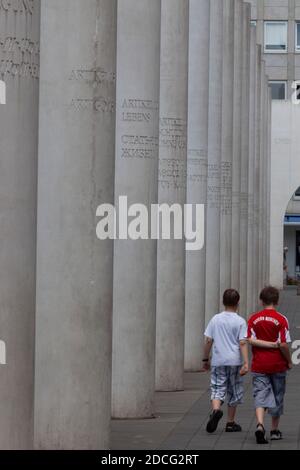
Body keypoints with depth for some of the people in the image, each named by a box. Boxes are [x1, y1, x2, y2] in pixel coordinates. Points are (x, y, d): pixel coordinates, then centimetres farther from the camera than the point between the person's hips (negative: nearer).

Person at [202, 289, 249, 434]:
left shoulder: (215, 319, 3)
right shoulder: (240, 321, -5)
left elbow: (208, 341, 4)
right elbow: (242, 343, -12)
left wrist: (206, 359, 13)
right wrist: (246, 363, -14)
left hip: (218, 361, 1)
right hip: (234, 361, -1)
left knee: (217, 389, 2)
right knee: (234, 392, 11)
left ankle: (216, 409, -29)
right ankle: (230, 423, 16)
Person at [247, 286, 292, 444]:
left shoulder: (254, 319, 0)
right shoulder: (281, 319, -9)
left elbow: (251, 340, -9)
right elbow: (284, 344, -12)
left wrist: (269, 344, -8)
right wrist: (289, 361, 1)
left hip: (259, 365, 1)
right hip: (277, 364, -1)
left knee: (261, 395, -2)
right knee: (277, 396, 13)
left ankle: (260, 424, -26)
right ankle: (275, 430, 22)